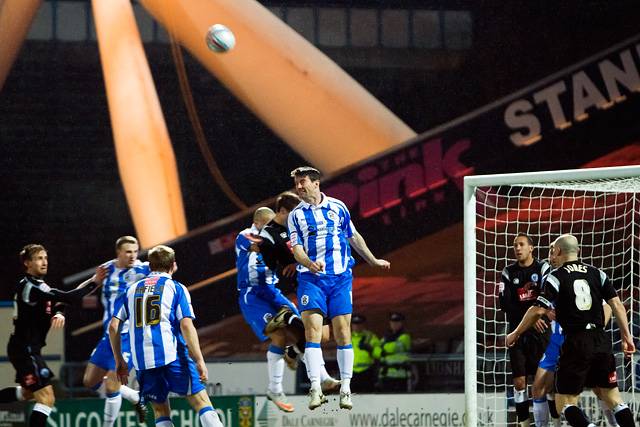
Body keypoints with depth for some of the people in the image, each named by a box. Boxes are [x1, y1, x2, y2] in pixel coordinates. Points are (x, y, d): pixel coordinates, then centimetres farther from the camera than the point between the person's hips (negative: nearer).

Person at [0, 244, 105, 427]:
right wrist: (93, 283, -25)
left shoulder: (39, 285, 14)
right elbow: (66, 298, -26)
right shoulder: (29, 287, -19)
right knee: (46, 398, -16)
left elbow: (58, 304, 12)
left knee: (27, 393, 29)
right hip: (25, 349, -11)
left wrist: (59, 314, -12)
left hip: (30, 348, 11)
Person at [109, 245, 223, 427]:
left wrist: (119, 361, 18)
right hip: (172, 355, -3)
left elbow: (113, 326, 11)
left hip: (143, 361, 4)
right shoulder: (176, 288, 5)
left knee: (160, 411, 12)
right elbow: (186, 325, -7)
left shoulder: (132, 290, 17)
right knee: (202, 403, -3)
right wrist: (200, 361, -8)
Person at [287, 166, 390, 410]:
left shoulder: (338, 207, 9)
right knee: (312, 329, -15)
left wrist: (374, 261, 30)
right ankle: (315, 388, -17)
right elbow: (297, 248, -2)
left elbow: (353, 237, 21)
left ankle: (345, 389, 5)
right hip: (311, 279, -1)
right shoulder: (296, 215, 6)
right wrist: (309, 264, -23)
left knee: (343, 332, -2)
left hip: (340, 277, 1)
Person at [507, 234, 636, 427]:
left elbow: (538, 311, -7)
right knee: (613, 398, 12)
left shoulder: (556, 277, -2)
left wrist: (515, 334, 5)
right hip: (601, 341, 4)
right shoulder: (597, 274, 10)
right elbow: (616, 304, 5)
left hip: (576, 342, -4)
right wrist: (627, 336, 10)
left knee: (565, 404, 0)